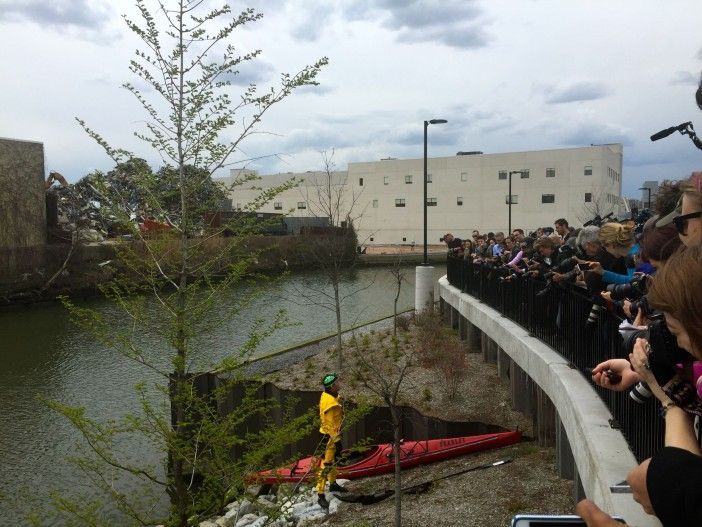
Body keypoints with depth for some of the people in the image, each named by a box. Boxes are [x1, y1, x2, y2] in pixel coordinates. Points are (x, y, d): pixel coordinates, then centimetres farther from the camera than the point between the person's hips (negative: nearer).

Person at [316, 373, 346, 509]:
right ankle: (321, 496, 0)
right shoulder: (331, 403, -30)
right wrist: (337, 440, -21)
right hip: (330, 436, -10)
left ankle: (333, 484, 43)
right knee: (326, 464, -5)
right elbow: (331, 424, -27)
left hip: (333, 433, 10)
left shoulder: (328, 395, 2)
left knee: (333, 458, 25)